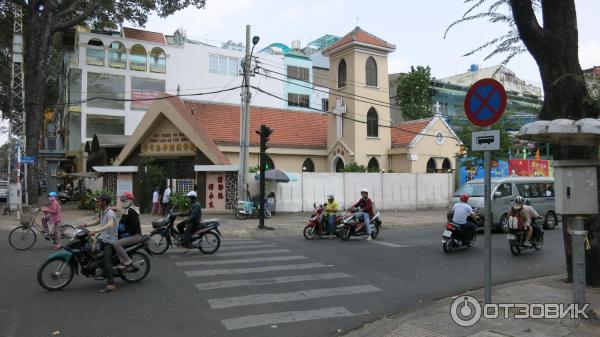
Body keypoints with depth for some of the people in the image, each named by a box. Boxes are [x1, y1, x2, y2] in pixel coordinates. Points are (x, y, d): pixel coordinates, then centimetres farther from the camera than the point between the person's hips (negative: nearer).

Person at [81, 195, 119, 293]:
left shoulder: (110, 212, -20)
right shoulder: (101, 211, 10)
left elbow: (110, 225, -38)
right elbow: (98, 221, 26)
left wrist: (95, 230, -45)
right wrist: (86, 224, 12)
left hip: (110, 240, -10)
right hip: (103, 238, 10)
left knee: (107, 261, -18)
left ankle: (111, 285, -23)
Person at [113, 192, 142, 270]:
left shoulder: (132, 211, -16)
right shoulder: (126, 210, 16)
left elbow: (135, 225, -24)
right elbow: (122, 222, 22)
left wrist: (128, 234, -21)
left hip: (135, 235, -11)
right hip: (130, 234, 11)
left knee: (116, 244, -24)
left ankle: (126, 261, -19)